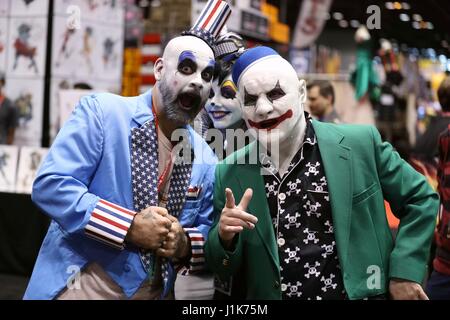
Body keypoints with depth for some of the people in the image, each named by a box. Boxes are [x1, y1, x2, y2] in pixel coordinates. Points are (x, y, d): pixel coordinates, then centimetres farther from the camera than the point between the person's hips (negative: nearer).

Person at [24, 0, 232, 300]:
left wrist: (185, 245, -12)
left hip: (156, 292, 5)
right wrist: (130, 227, -21)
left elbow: (209, 234, 10)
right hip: (82, 285, -5)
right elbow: (50, 184, -16)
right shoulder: (100, 111, -8)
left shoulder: (206, 159, 5)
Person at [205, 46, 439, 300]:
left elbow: (421, 198, 1)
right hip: (272, 293, 2)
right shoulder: (231, 173, -5)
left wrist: (405, 270, -8)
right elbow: (222, 268, 2)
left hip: (358, 294, -1)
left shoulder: (360, 144, -10)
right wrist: (225, 237, -18)